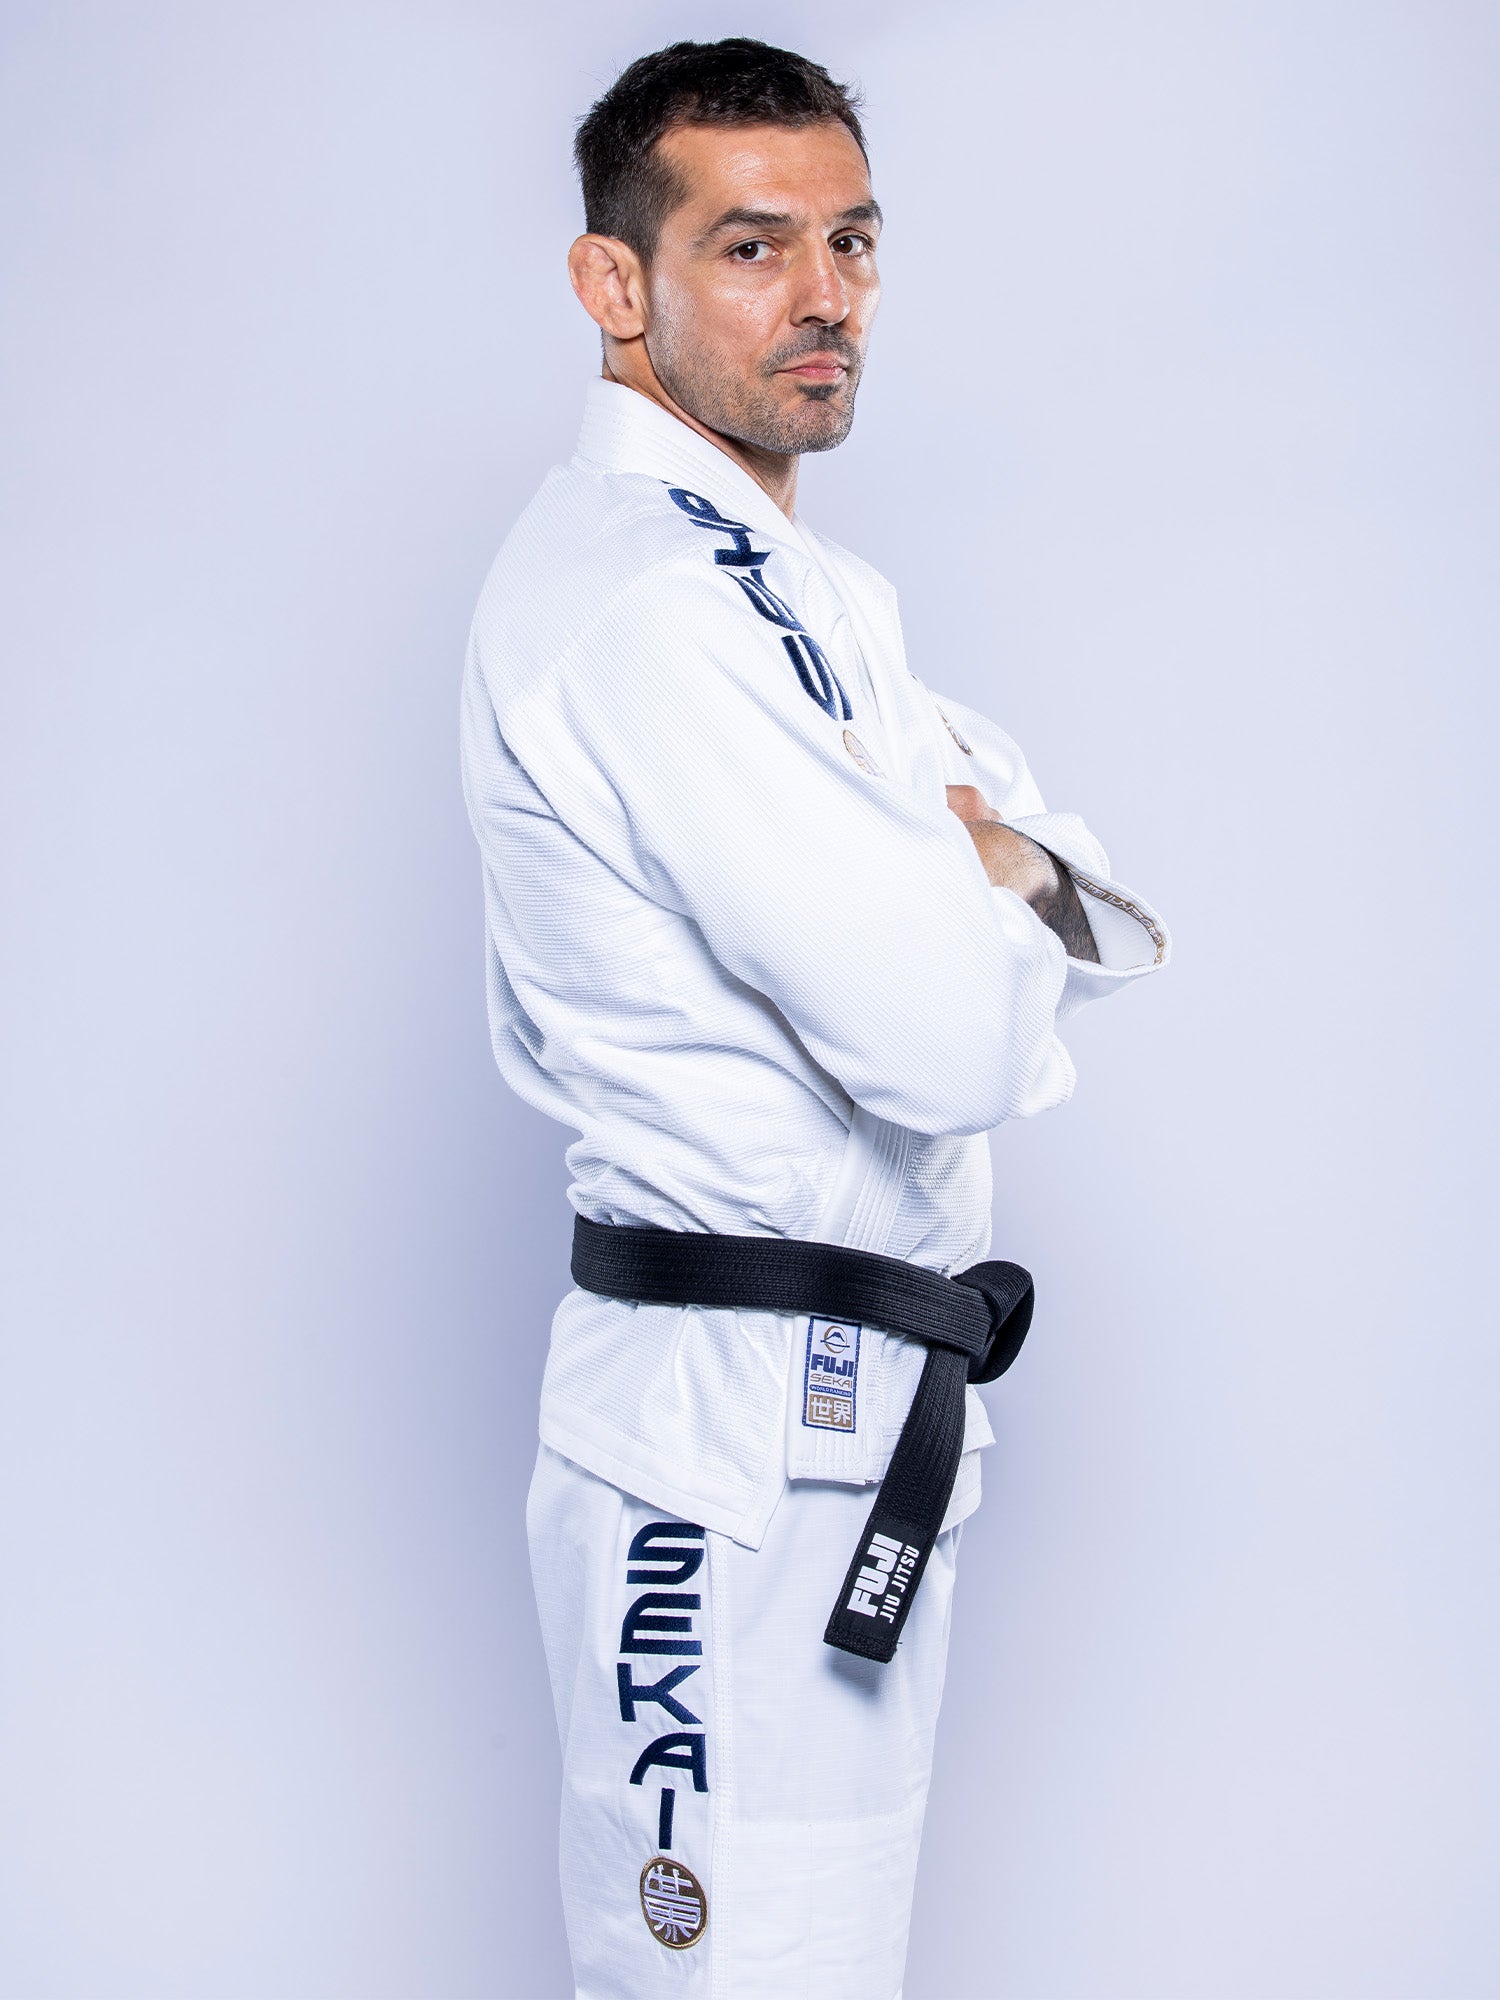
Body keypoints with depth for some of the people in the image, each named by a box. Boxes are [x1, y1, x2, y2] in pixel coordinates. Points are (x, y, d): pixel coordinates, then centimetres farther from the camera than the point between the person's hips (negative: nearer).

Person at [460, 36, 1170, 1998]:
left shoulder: (801, 588, 16)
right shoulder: (637, 598, -19)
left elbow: (1111, 922, 13)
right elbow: (949, 1039, -25)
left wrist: (983, 874, -10)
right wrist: (992, 895, -3)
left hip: (843, 1421, 11)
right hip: (747, 1454, -10)